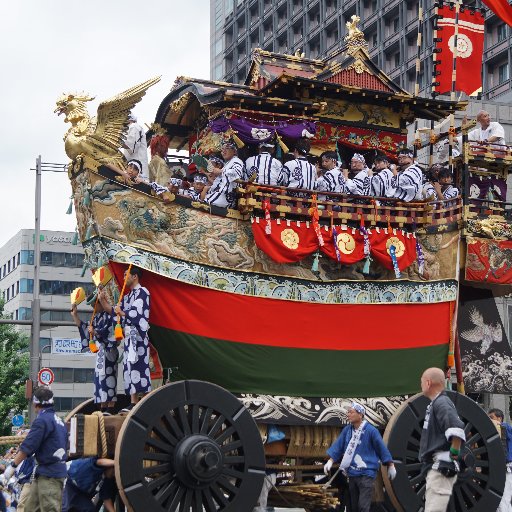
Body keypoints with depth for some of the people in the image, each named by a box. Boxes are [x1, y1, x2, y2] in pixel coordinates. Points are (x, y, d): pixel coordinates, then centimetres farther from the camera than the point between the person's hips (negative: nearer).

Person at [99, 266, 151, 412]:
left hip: (138, 335, -9)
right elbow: (114, 311, 19)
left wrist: (122, 313, -2)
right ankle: (133, 403, 5)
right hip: (129, 336, 9)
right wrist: (103, 301, 8)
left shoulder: (142, 292, -4)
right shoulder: (128, 296, 22)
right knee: (129, 367, 5)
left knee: (138, 366, -13)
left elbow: (137, 312, -13)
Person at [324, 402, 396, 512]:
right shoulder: (347, 430, 3)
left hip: (366, 474, -6)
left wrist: (391, 466, 2)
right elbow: (338, 445, 4)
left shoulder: (371, 430, -12)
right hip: (352, 474, 6)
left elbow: (381, 448, -5)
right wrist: (330, 461, -8)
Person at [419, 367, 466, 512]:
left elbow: (457, 430, -29)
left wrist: (454, 453, -20)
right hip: (436, 468, 11)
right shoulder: (435, 403, 19)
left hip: (442, 467, -11)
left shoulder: (440, 403, -13)